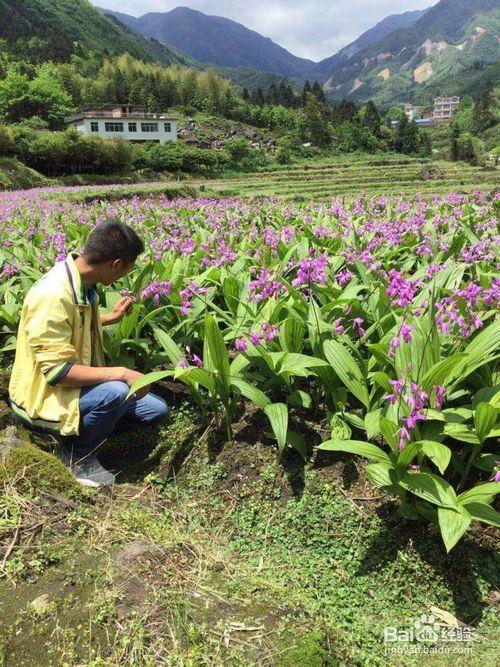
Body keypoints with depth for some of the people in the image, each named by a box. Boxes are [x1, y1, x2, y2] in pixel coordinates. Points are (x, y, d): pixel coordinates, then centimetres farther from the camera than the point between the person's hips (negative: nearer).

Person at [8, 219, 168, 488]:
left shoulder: (82, 282, -2)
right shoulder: (53, 295, -30)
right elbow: (57, 371, -32)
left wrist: (112, 318, 17)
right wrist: (122, 373, -31)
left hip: (77, 384, 8)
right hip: (44, 397, -8)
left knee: (156, 409, 3)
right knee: (114, 391, -35)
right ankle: (78, 455, -7)